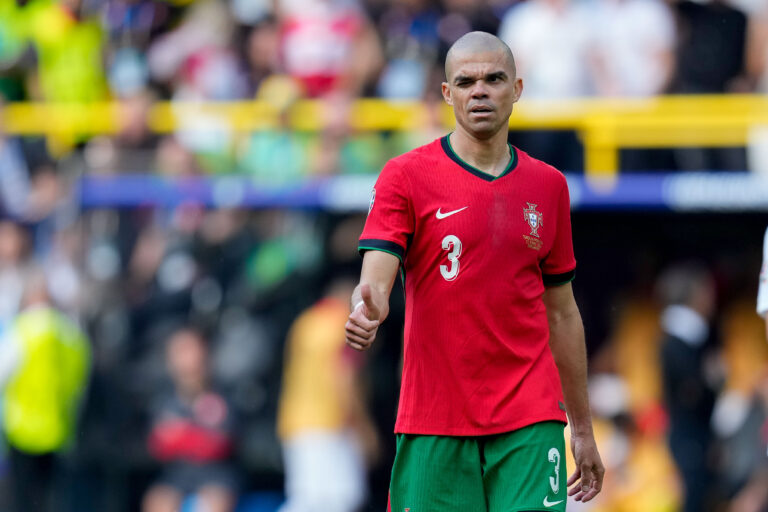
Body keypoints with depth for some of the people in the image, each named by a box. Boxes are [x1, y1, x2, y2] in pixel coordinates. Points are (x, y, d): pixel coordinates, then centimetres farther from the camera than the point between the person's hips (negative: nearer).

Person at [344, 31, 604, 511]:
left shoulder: (549, 185, 11)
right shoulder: (405, 176, 0)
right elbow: (375, 280, -11)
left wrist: (583, 428, 17)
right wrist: (368, 309, -36)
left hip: (530, 422, 2)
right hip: (434, 426, -2)